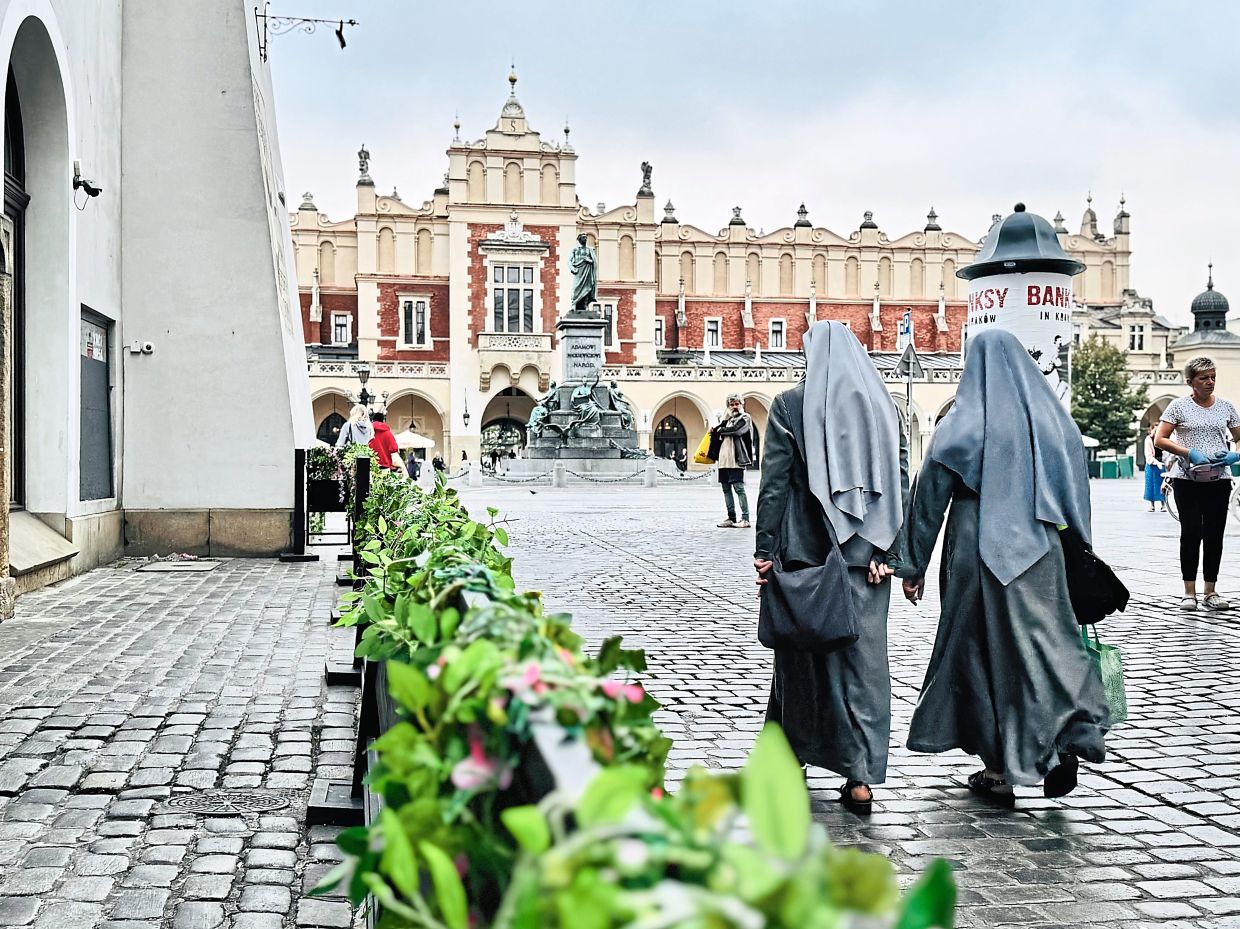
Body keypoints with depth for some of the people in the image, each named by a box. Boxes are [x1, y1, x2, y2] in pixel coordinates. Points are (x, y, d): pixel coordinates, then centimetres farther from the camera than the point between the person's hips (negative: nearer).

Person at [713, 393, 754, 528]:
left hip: (736, 459, -7)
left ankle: (745, 519, -9)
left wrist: (719, 430, -2)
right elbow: (719, 437, 23)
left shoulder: (745, 418, 1)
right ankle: (731, 518, 13)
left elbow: (734, 430, -14)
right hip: (724, 459, 7)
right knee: (726, 489, 7)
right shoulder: (727, 420, 21)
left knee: (739, 488, -9)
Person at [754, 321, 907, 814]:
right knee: (865, 655, 3)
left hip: (807, 551, -2)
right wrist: (890, 554, 1)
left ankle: (794, 749, 26)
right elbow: (900, 483, 1)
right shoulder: (883, 405, 5)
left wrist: (764, 550, -3)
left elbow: (774, 482, -6)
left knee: (802, 649, 13)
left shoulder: (790, 404, -3)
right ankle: (861, 777, 0)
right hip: (867, 551, 2)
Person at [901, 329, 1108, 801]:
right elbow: (1077, 493, 8)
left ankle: (998, 770, 13)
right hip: (1040, 552, 3)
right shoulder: (1054, 420, 5)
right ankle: (1068, 734, -14)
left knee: (983, 649, 7)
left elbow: (928, 498, -4)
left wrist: (914, 566, 3)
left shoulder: (961, 425, -6)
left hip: (977, 554, -3)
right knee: (1045, 640, 10)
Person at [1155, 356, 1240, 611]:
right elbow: (1160, 439, -4)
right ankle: (1189, 593, 2)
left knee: (1215, 535, 3)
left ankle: (1210, 593, 10)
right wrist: (1190, 453, -15)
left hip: (1218, 481, 3)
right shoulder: (1179, 406, 0)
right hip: (1187, 481, -3)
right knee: (1191, 533, -4)